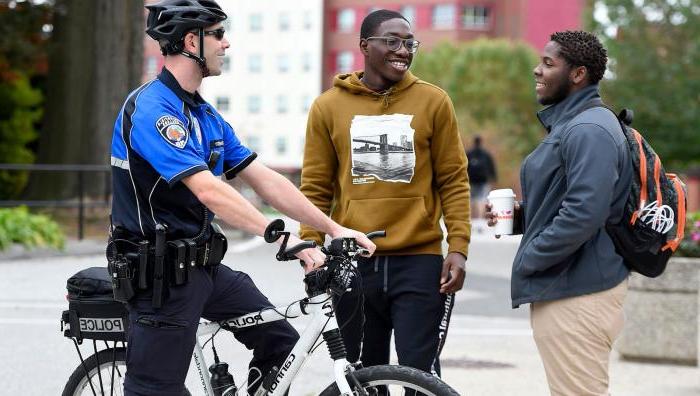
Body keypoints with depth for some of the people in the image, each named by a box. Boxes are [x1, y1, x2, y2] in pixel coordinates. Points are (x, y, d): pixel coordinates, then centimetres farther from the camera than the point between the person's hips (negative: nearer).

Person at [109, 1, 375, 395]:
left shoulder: (207, 117, 11)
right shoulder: (152, 109, -19)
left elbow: (265, 180, 9)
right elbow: (208, 190, -29)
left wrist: (335, 228, 2)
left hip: (204, 266, 9)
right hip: (162, 273, -9)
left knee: (280, 342, 6)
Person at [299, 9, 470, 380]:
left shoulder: (433, 102, 2)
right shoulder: (328, 106, 4)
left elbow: (453, 181, 4)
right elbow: (316, 189, 7)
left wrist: (458, 247, -5)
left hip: (419, 261, -1)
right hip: (354, 265, 1)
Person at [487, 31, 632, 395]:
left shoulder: (588, 130, -17)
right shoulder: (565, 124, 16)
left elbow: (584, 214, -26)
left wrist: (527, 259, -15)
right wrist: (520, 215, 8)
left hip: (577, 296, -11)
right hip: (561, 287, 11)